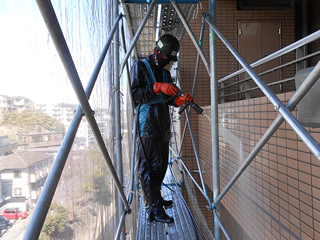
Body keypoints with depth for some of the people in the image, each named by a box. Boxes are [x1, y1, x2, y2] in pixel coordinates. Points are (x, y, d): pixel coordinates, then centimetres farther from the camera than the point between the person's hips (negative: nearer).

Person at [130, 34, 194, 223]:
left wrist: (180, 100, -1)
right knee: (150, 164, -11)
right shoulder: (140, 67, 0)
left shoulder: (166, 73, 22)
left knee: (162, 163, 11)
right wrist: (157, 87, -20)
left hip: (163, 123, 8)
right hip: (147, 122, -8)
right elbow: (134, 94, -12)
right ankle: (154, 209, -10)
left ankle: (154, 198, 26)